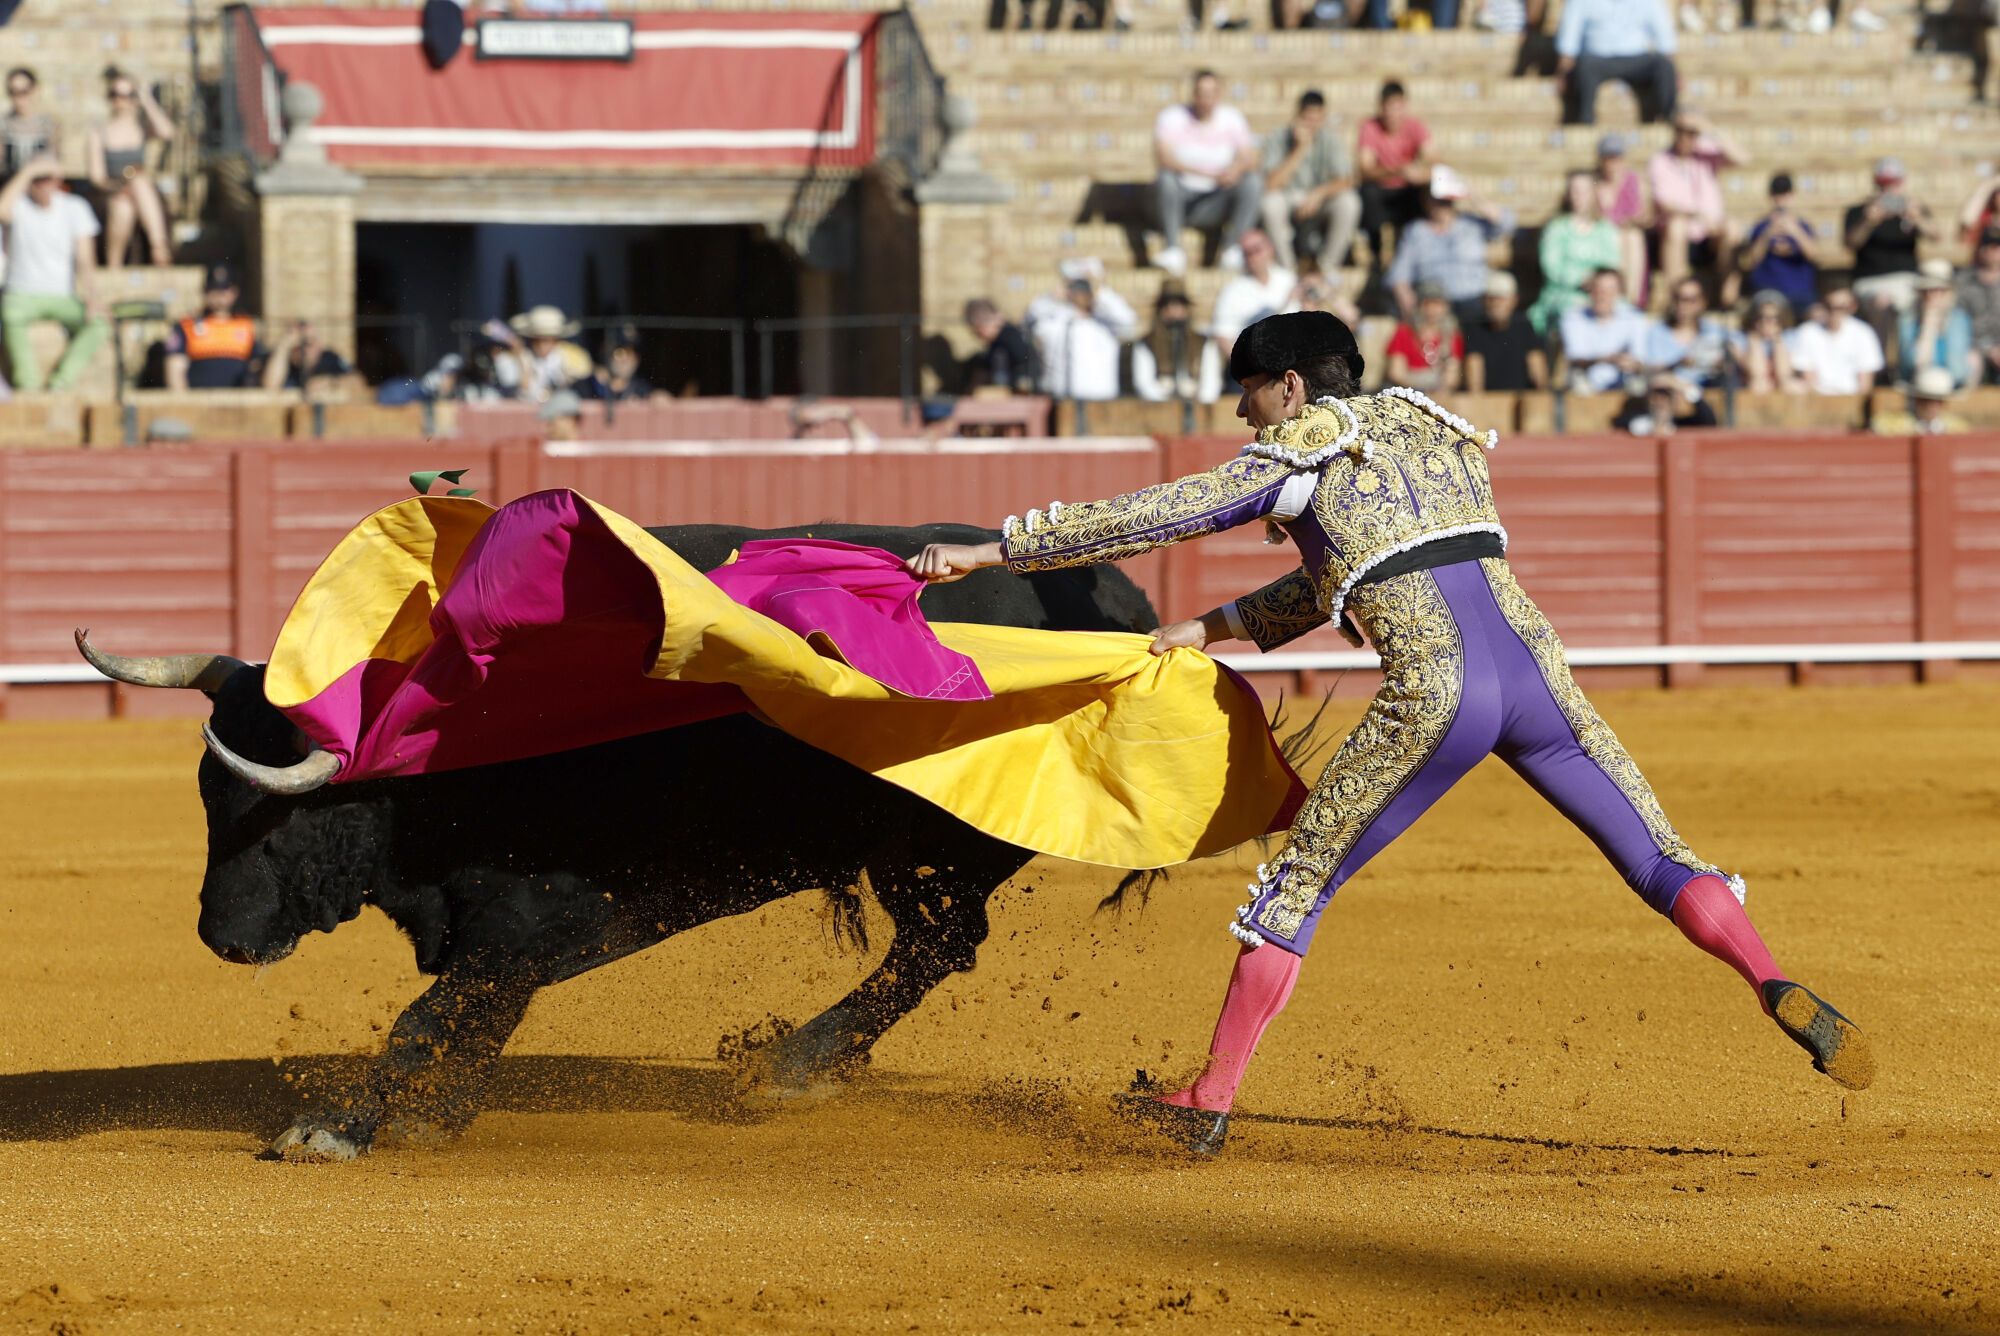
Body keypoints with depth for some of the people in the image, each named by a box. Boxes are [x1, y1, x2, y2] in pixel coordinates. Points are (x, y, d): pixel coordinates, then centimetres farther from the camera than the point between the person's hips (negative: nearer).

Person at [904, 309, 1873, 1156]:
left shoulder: (1299, 456, 9)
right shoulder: (1435, 435, 28)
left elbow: (1146, 517, 7)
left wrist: (993, 551, 12)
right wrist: (1218, 628, 36)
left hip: (1432, 695, -5)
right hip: (1534, 669, 5)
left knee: (1298, 886, 7)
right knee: (1659, 860, 10)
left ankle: (1210, 1103, 10)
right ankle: (1781, 995, -13)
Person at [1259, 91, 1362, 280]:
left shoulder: (1330, 138, -7)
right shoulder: (1276, 139, -13)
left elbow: (1346, 181, -11)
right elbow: (1272, 185, -24)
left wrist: (1319, 193, -29)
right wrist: (1301, 149, -27)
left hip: (1320, 205, 2)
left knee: (1349, 202, -29)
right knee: (1272, 202, -36)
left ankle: (1327, 266, -11)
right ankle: (1286, 267, -16)